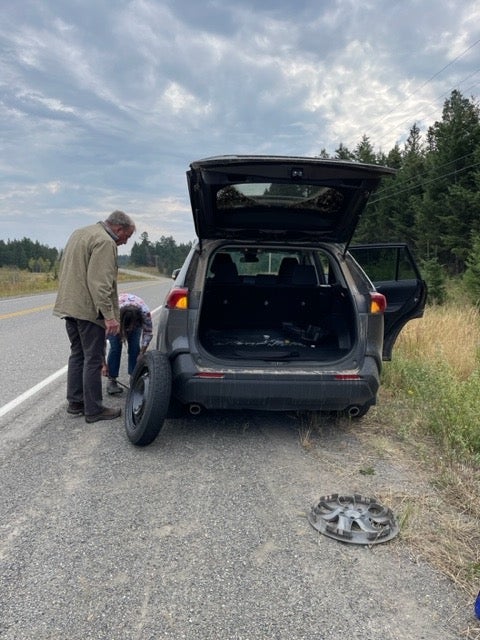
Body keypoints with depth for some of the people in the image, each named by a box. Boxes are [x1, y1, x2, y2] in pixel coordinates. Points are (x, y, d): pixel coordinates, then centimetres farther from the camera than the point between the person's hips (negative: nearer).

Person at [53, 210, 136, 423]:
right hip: (88, 309, -9)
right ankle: (93, 410, 5)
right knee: (93, 359, -2)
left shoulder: (79, 233, 17)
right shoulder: (105, 242, -15)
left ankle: (75, 402, 25)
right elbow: (99, 283, -24)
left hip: (68, 305, 9)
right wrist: (109, 315, -25)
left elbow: (65, 268, 24)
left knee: (77, 354, 17)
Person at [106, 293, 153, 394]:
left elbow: (148, 333, -20)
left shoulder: (144, 311, -38)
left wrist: (142, 353, -21)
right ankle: (111, 381, -9)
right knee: (115, 346, -17)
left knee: (135, 347, -14)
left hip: (135, 318, 1)